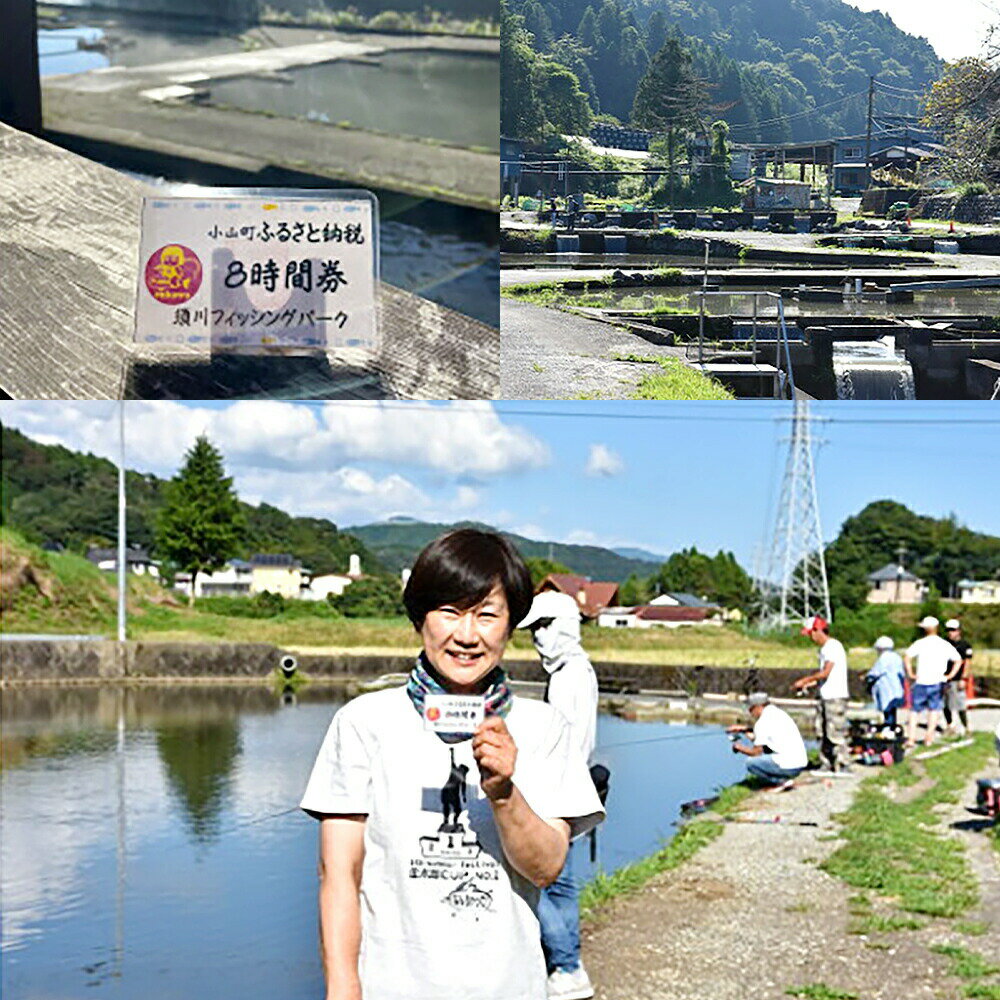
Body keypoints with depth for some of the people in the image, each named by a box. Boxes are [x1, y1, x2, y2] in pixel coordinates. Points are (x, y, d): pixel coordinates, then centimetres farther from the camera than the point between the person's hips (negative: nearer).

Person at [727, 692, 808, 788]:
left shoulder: (762, 722, -9)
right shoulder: (779, 713, 14)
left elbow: (756, 753, -5)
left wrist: (740, 748, 12)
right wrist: (744, 728, 33)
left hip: (788, 767, -9)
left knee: (750, 763, -2)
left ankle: (782, 781, -6)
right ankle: (784, 779, 12)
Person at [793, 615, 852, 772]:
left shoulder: (834, 646, -12)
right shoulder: (824, 648, 18)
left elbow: (826, 672, -17)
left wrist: (805, 681, -10)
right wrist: (809, 685, 10)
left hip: (835, 696, -10)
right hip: (823, 696, 10)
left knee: (836, 733, -9)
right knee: (822, 732, 9)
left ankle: (844, 765, -3)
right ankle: (827, 764, 13)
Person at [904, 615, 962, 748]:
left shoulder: (920, 643, -4)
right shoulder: (945, 645, 3)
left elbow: (907, 656, -15)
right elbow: (958, 660, 3)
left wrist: (910, 673, -8)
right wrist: (950, 675, 5)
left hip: (921, 682, -1)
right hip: (938, 682, 1)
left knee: (915, 710, 8)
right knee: (934, 710, 14)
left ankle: (911, 738, 2)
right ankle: (929, 738, 7)